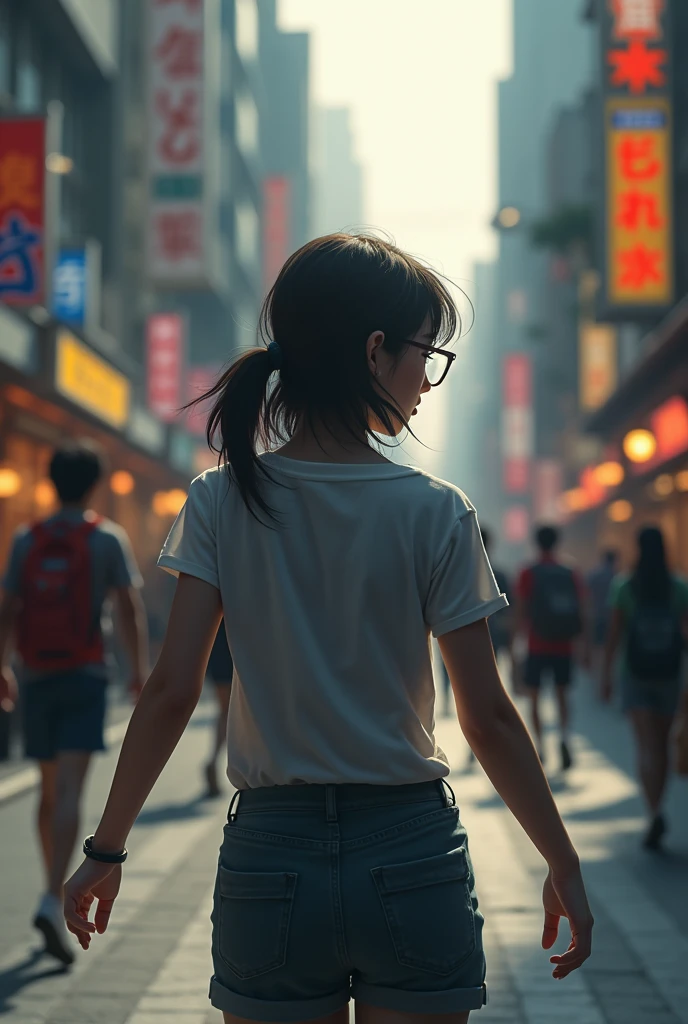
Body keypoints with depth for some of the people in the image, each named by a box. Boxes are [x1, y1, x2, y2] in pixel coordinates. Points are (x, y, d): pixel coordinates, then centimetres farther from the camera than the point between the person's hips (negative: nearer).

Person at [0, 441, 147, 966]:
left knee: (49, 791, 15)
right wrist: (140, 668, 1)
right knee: (70, 791, -11)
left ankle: (57, 898, 26)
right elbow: (130, 607, -5)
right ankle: (54, 902, -24)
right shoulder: (107, 538, -1)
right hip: (85, 674, -4)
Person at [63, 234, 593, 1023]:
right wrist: (564, 866, 5)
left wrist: (106, 849, 4)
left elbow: (171, 693, -6)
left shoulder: (221, 501, -4)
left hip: (269, 855, 1)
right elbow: (487, 717, -6)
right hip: (412, 856, -1)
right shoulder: (435, 513, -8)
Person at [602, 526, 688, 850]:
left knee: (646, 746, -8)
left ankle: (656, 813, -27)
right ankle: (655, 809, 28)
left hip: (635, 676, -2)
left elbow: (614, 633, -3)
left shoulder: (624, 587, -5)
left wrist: (607, 674, 6)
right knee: (662, 744, 17)